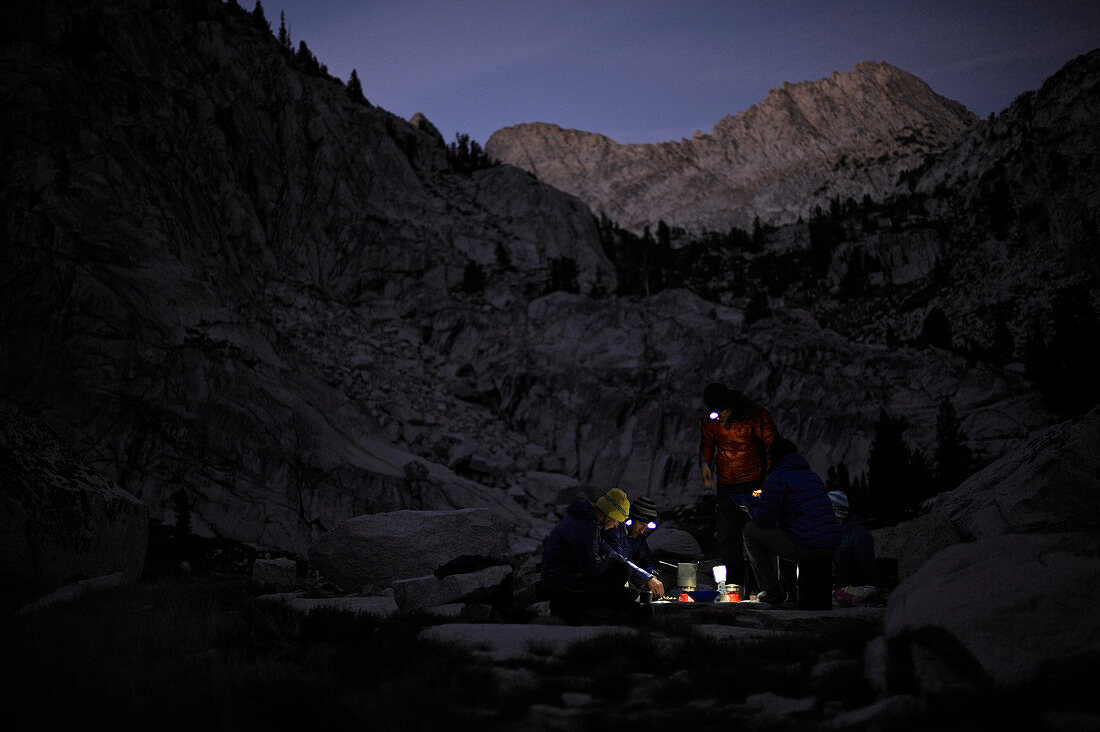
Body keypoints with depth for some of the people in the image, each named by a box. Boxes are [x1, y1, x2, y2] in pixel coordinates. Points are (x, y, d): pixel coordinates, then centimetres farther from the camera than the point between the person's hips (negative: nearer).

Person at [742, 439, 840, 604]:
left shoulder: (778, 477, -3)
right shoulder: (814, 476, 23)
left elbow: (765, 519, -8)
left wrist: (752, 509, 16)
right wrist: (762, 502, 36)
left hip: (805, 547, -9)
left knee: (751, 530, 8)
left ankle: (771, 591, 8)